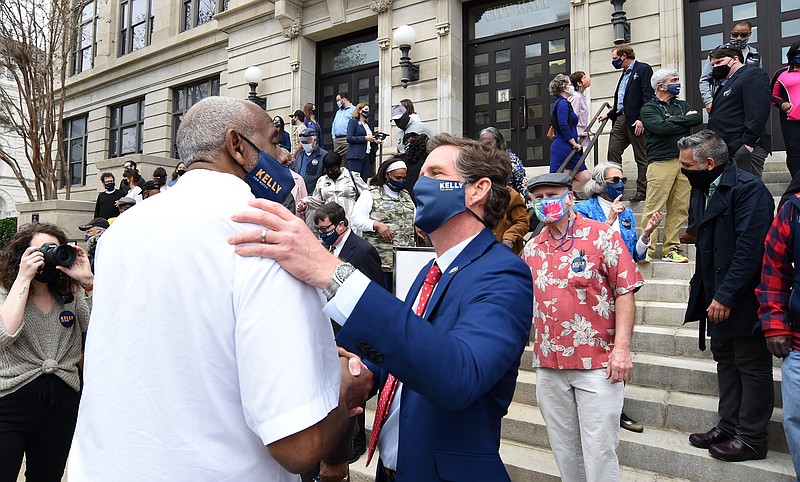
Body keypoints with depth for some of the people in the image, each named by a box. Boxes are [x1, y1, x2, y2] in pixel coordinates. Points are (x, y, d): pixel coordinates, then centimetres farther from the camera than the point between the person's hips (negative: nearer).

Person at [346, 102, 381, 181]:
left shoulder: (367, 124, 23)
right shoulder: (353, 121, 3)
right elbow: (349, 138, -9)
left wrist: (375, 141, 8)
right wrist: (365, 138, -14)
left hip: (367, 156, 7)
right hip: (356, 157, -6)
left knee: (365, 180, -1)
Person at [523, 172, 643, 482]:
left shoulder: (602, 236, -4)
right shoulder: (532, 248, 9)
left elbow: (625, 292, -8)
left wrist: (622, 347, -15)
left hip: (598, 364, -4)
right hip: (548, 366, 5)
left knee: (599, 450, 2)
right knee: (564, 448, 15)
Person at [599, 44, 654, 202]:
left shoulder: (643, 69, -5)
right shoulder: (625, 73, 22)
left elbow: (648, 96, -14)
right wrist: (609, 115, 23)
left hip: (636, 120, -8)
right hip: (620, 119, 9)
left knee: (642, 158, 0)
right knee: (613, 152, 2)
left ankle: (642, 191, 6)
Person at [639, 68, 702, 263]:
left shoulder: (682, 105, 22)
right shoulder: (649, 108, 4)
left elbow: (699, 118, 4)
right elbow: (660, 127, -14)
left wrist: (674, 120, -5)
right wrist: (685, 121, 0)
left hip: (683, 161, 6)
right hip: (660, 162, -6)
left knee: (680, 208, 3)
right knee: (653, 208, -10)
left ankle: (671, 249, 9)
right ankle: (645, 250, -7)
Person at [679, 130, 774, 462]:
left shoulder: (748, 189, -18)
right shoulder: (703, 190, 9)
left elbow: (750, 249, -23)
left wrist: (726, 296, -23)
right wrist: (699, 282, 12)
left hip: (744, 298, -9)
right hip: (719, 297, 9)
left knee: (752, 366, 4)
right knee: (725, 359, 17)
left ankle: (751, 438, 16)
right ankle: (729, 426, 30)